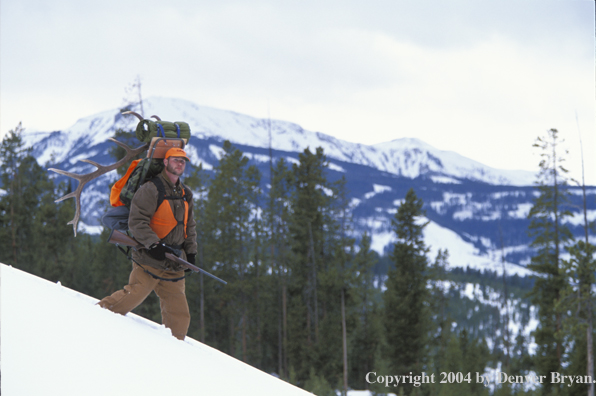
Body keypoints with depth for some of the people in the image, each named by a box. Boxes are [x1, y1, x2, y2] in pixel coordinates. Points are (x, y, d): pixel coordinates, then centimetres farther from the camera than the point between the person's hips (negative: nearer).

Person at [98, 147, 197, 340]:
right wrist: (154, 245, -22)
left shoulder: (185, 194, 17)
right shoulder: (151, 190, -7)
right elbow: (136, 221, -14)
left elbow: (190, 225, 26)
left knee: (179, 313, 3)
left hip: (174, 265, 7)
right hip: (150, 260, -6)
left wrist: (191, 251, 16)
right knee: (134, 295, -16)